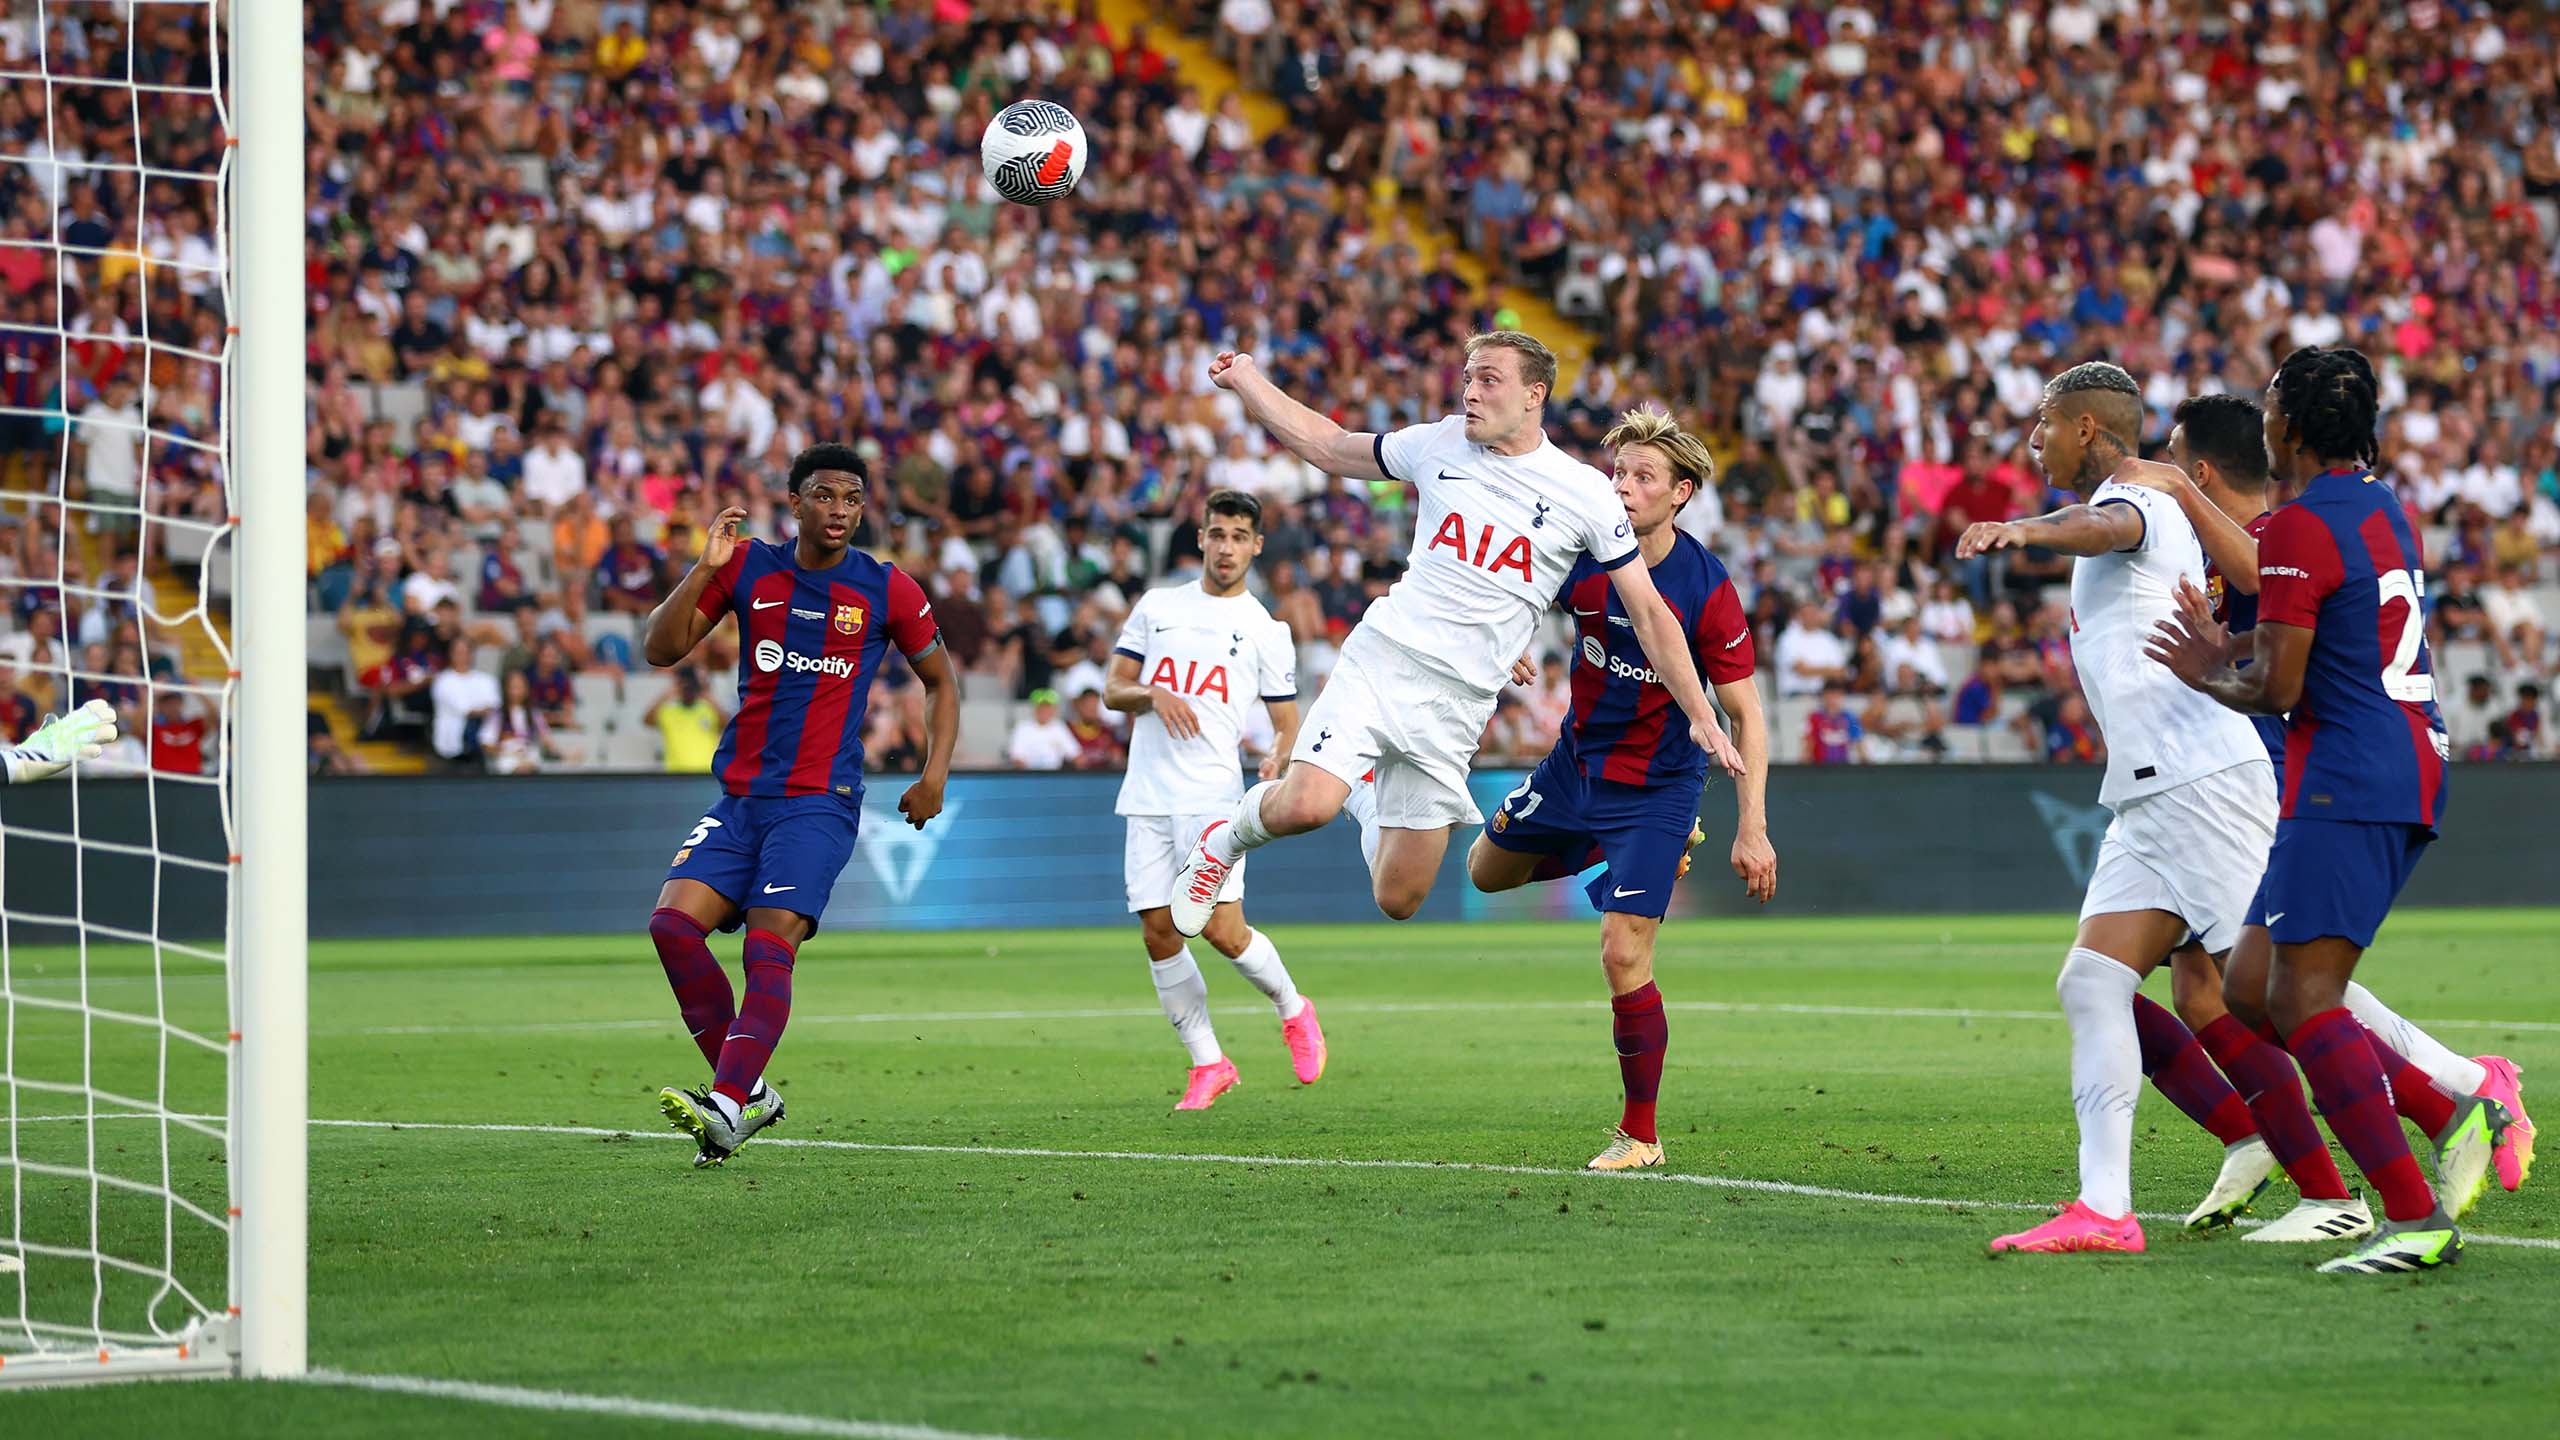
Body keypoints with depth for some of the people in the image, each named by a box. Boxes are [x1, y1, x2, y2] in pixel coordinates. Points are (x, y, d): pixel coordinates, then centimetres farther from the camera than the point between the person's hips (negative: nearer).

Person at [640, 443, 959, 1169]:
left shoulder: (887, 590, 0)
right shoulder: (747, 568, 5)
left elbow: (940, 680, 14)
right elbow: (660, 649, 2)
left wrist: (935, 773, 2)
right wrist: (704, 570, -11)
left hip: (821, 803, -4)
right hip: (740, 798, 4)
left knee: (769, 947, -20)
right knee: (673, 923, -12)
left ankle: (727, 1108, -30)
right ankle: (748, 1090, -2)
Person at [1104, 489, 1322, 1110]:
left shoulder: (1267, 631, 6)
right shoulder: (1157, 607, 13)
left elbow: (1287, 722, 9)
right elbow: (1112, 690, 13)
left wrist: (1277, 757, -13)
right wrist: (1152, 694, -9)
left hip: (1213, 796, -3)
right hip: (1147, 796, 3)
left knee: (1223, 930, -14)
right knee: (1158, 933, -2)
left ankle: (1292, 1010, 15)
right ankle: (1208, 1063, 10)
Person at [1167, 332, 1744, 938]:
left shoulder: (1586, 492, -1)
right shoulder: (1438, 444, 5)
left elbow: (1650, 614, 3)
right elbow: (1327, 446, 21)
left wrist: (1701, 717, -1)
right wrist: (1247, 379, 17)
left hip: (1456, 702, 0)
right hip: (1379, 660, 0)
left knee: (1398, 900, 0)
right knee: (1304, 806, -27)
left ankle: (1369, 804, 35)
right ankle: (1231, 833, 9)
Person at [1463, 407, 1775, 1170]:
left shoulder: (1707, 591, -24)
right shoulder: (1584, 551, -12)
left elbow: (1746, 714, -18)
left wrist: (1752, 829, -23)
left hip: (1656, 785, -6)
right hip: (1575, 762, 6)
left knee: (1623, 956, -13)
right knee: (1487, 870, 23)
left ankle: (1639, 1135, 3)